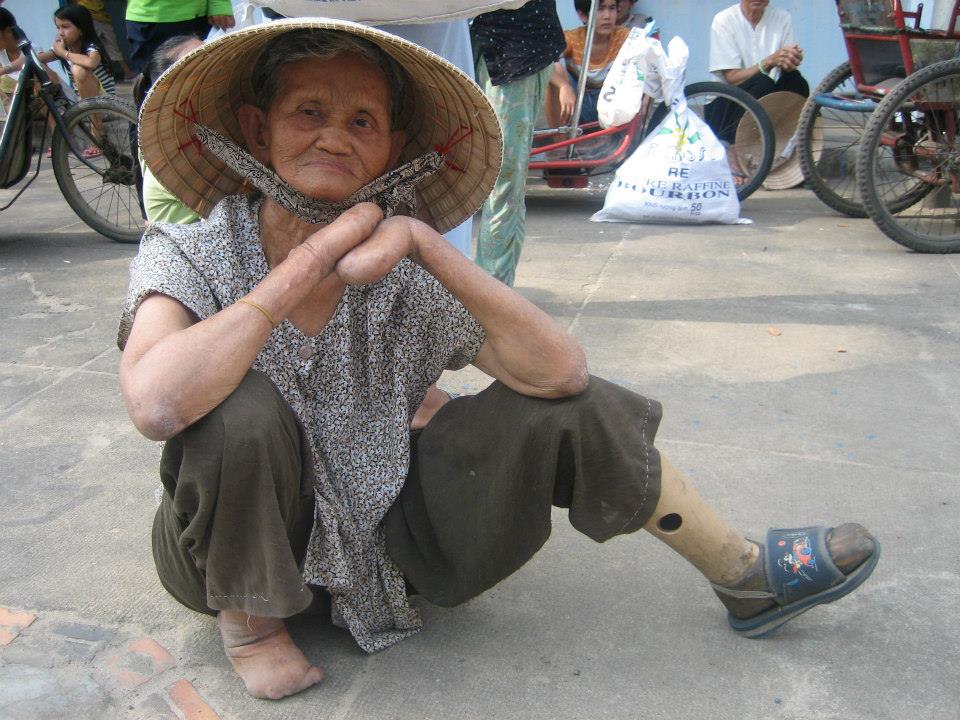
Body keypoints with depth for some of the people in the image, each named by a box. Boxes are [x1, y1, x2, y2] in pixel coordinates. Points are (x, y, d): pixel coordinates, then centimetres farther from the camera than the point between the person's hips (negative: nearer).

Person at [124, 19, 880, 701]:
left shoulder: (401, 280, -12)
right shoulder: (188, 255, -18)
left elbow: (559, 368, -21)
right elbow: (155, 403, -39)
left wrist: (424, 242, -30)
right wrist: (310, 260, -34)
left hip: (379, 523, 3)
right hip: (241, 547, -2)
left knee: (569, 408, -10)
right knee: (241, 412, -35)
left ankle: (748, 577, 8)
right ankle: (248, 619, -7)